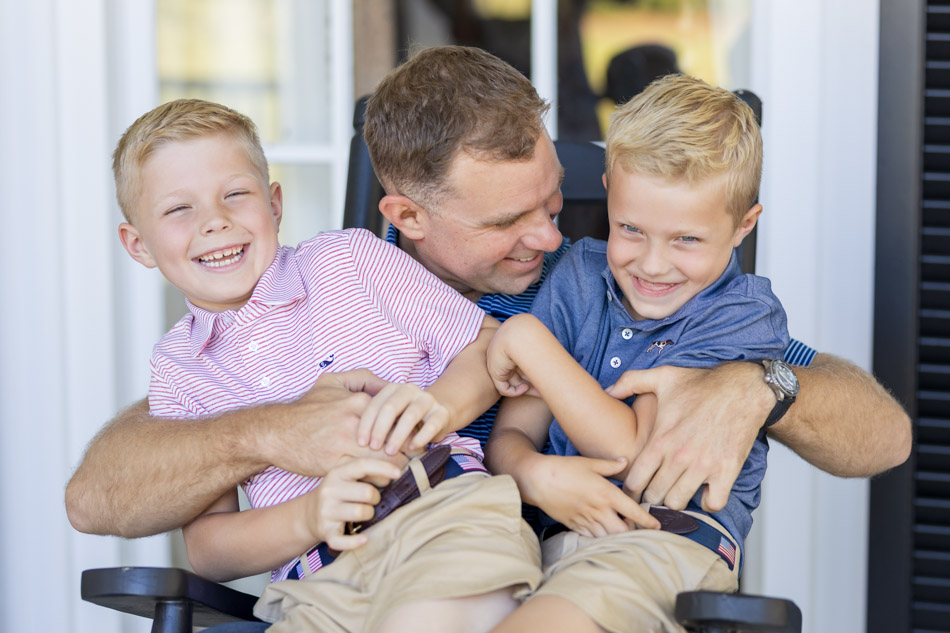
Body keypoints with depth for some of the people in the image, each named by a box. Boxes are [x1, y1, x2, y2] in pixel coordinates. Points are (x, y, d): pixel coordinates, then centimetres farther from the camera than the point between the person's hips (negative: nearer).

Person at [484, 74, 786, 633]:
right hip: (547, 537, 4)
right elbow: (510, 432, 11)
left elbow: (628, 448, -6)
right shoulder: (579, 278, 16)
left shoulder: (745, 318, 1)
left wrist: (527, 339, -1)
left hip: (672, 540, -4)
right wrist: (535, 474, -13)